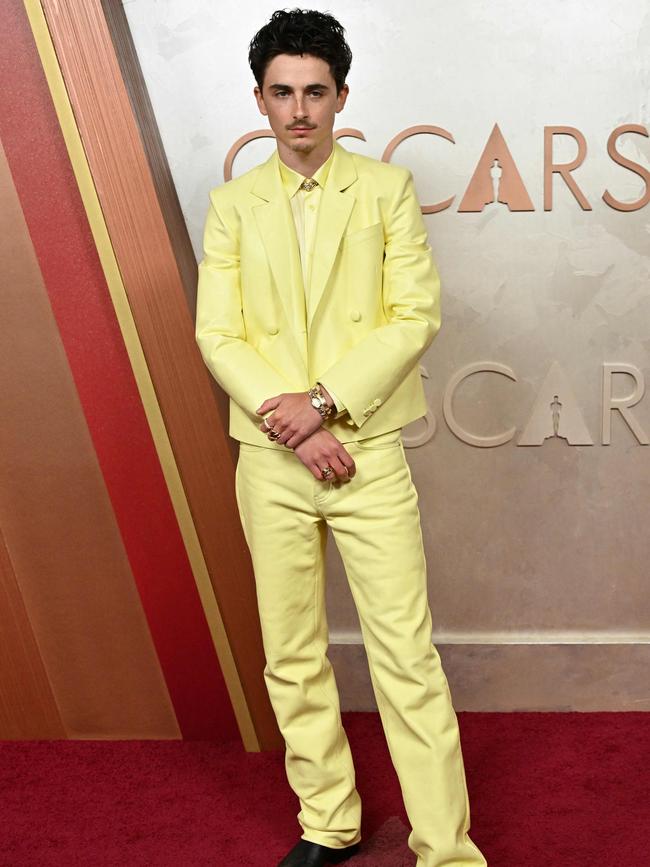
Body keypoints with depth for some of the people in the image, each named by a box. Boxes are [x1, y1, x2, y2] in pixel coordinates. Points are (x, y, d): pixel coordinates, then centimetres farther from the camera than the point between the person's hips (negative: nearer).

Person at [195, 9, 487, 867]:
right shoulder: (232, 203, 8)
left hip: (369, 452, -2)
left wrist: (325, 400, -13)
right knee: (293, 658, 10)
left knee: (407, 653, -4)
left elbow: (416, 314, -4)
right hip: (271, 460, 3)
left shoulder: (387, 187, 4)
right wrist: (287, 420, -12)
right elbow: (218, 334, 1)